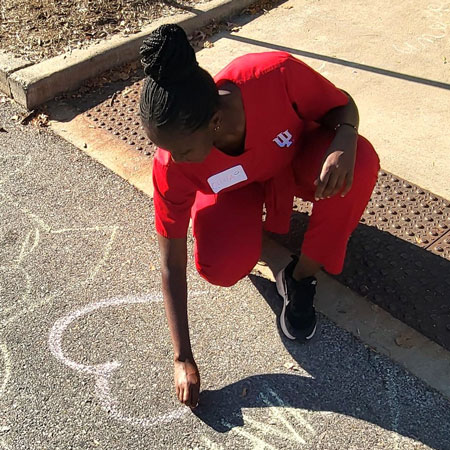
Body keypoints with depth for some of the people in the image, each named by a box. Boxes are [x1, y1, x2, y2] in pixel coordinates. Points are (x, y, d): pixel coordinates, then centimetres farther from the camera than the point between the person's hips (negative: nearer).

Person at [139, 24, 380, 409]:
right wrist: (183, 360, -22)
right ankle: (264, 227, 8)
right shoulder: (171, 167, -33)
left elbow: (343, 106, -17)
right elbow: (172, 266, -23)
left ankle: (302, 276, -11)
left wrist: (344, 143, -42)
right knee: (221, 268, -29)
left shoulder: (277, 74, -39)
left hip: (297, 157, 1)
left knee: (361, 163, -33)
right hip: (233, 187, 0)